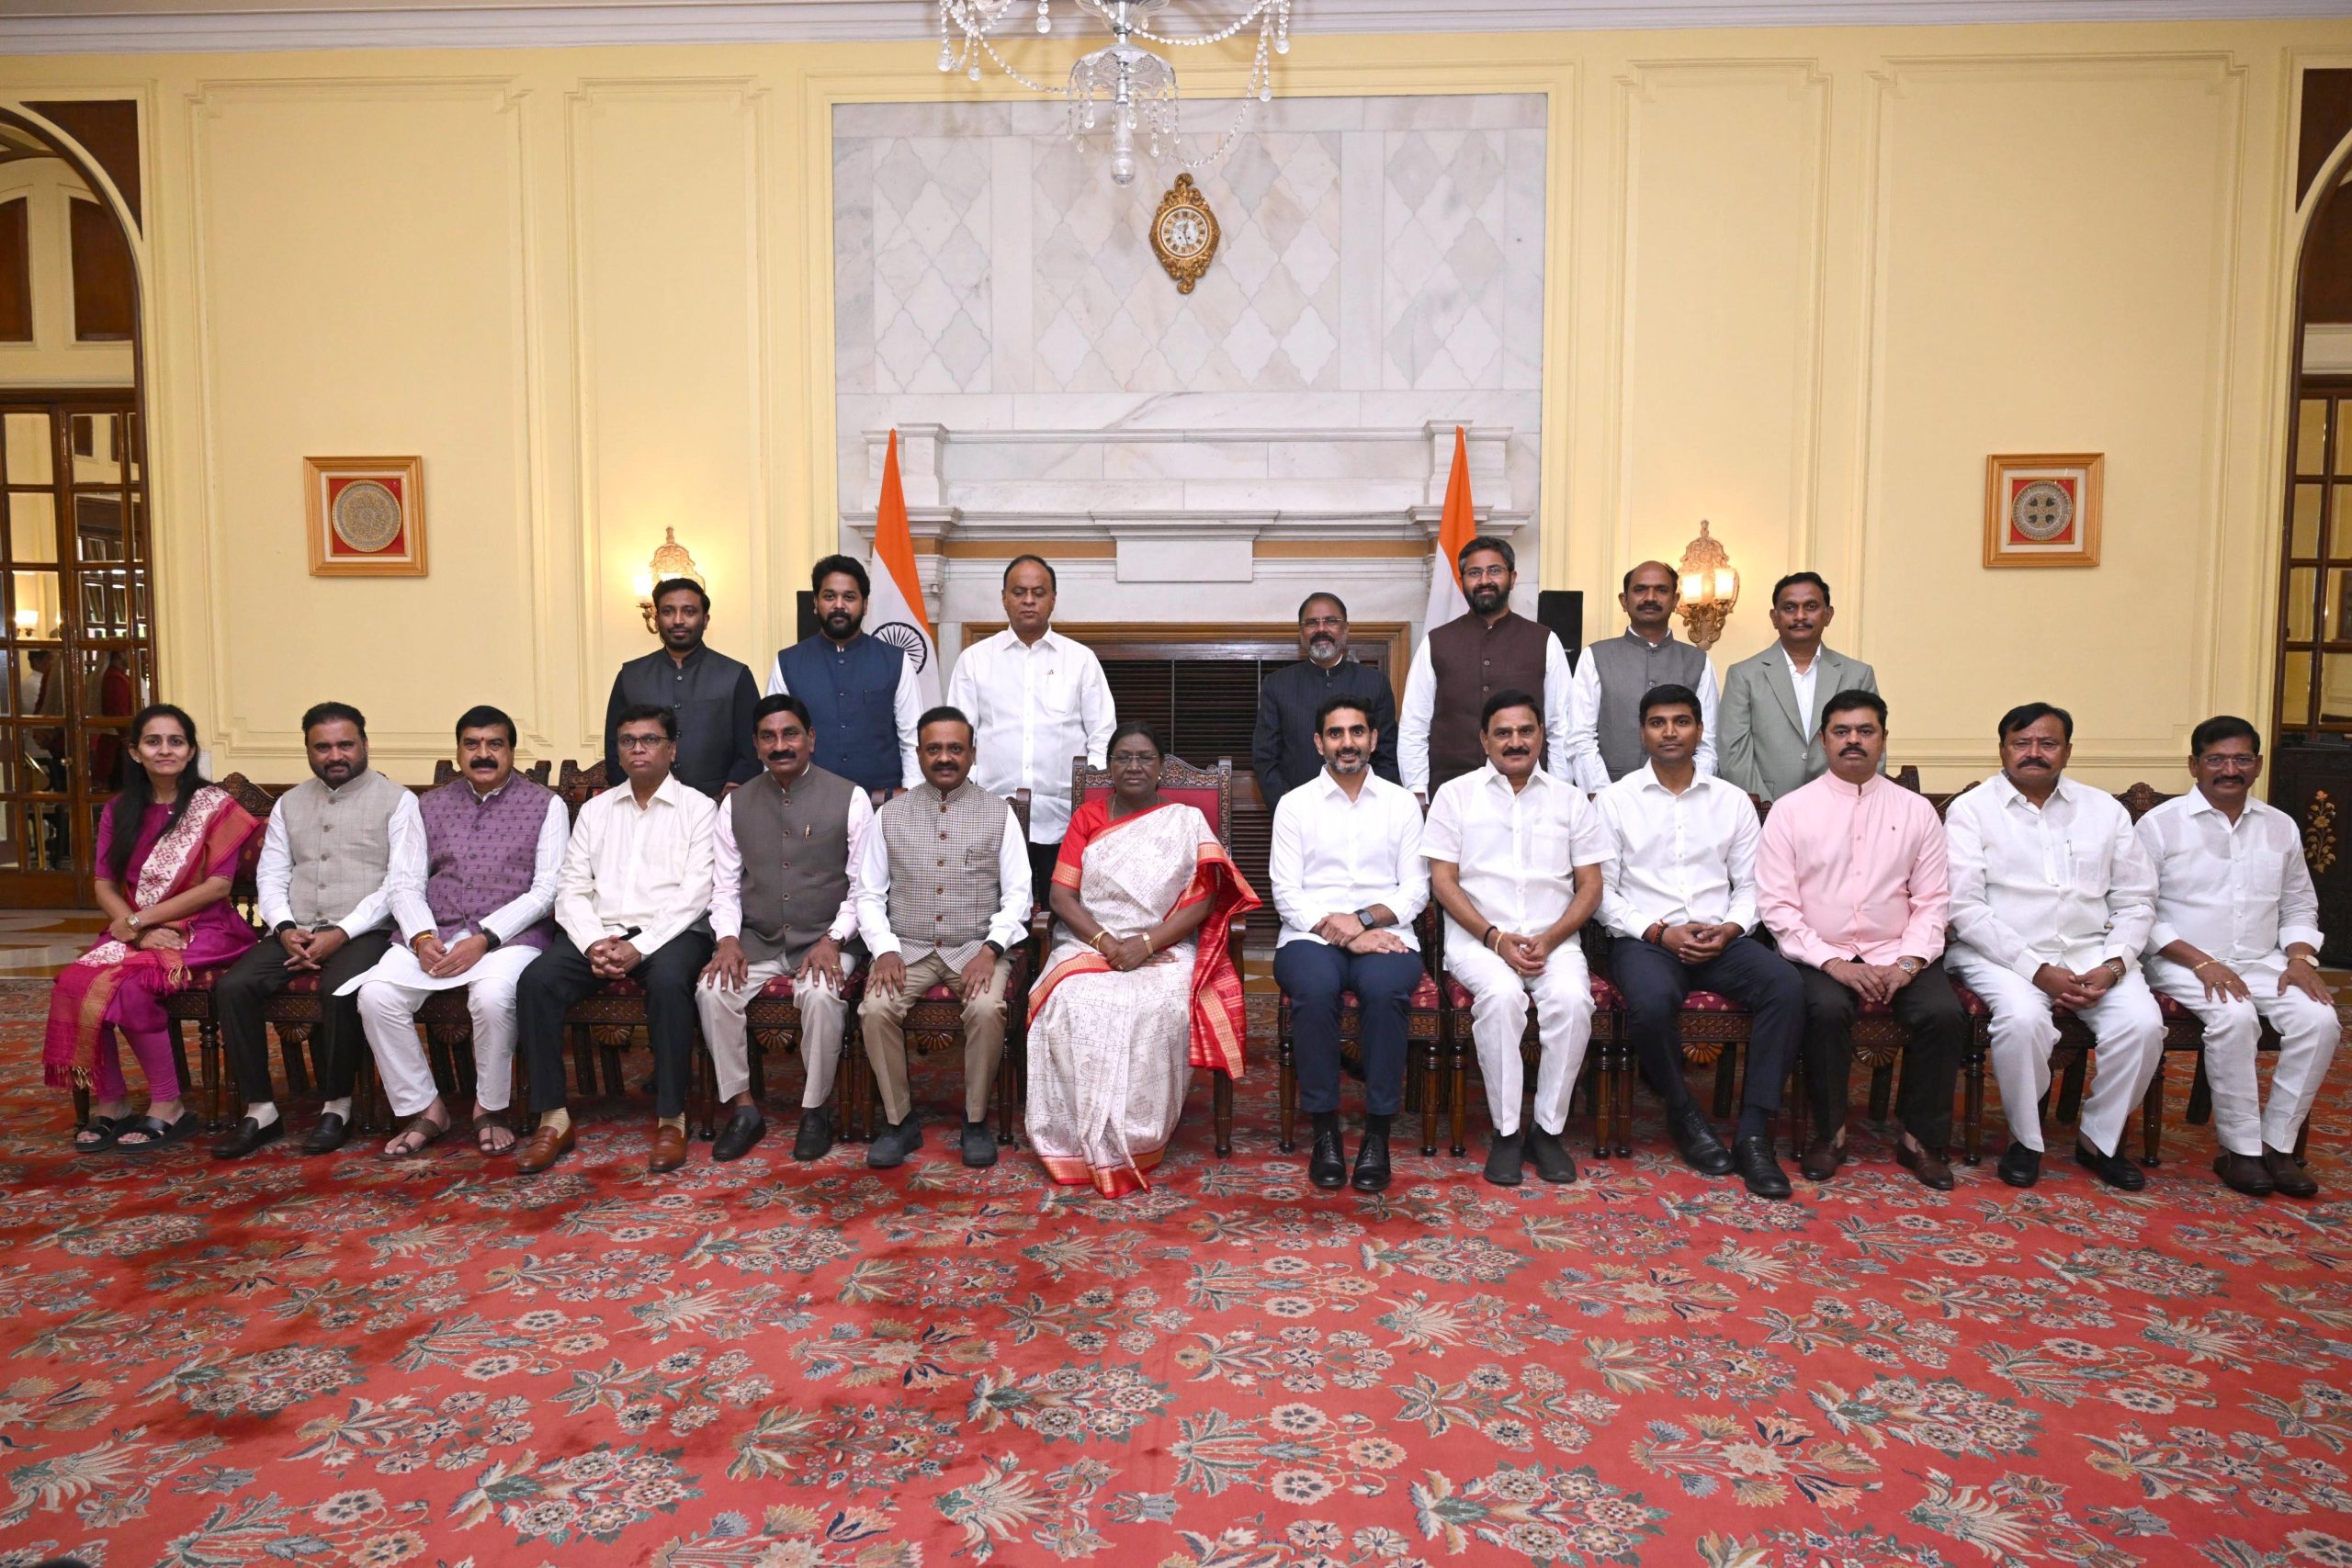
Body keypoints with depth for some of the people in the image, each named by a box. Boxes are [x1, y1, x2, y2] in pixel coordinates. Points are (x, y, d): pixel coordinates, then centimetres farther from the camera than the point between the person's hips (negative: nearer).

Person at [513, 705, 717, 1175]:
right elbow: (571, 887, 9)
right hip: (598, 930, 4)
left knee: (669, 982, -36)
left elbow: (694, 893, -6)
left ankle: (671, 1118, -23)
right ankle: (554, 1118, -14)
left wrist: (639, 946, -17)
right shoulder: (595, 810, 17)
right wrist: (593, 943, -10)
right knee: (535, 981, -23)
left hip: (670, 932, -4)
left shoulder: (697, 807, 5)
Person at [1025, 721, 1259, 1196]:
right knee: (1073, 1004, -32)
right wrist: (1107, 943, -13)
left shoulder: (1187, 820, 9)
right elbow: (1061, 894, 4)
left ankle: (1138, 1138, -21)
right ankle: (1083, 1143, -23)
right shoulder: (1087, 817, 14)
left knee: (1164, 1007, -35)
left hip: (1165, 949, -1)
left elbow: (1204, 899, -2)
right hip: (1088, 942, 1)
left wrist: (1146, 944, -16)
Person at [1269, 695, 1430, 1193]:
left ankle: (1378, 1132, -22)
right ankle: (1324, 1128, -20)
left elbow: (1416, 887, 7)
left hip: (1385, 933, 1)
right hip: (1311, 935, 0)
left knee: (1384, 990, -34)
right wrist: (1336, 931, -13)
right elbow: (1286, 892, 2)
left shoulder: (1401, 803, 15)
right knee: (1314, 989, -34)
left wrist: (1363, 919, -11)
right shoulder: (1295, 804, 11)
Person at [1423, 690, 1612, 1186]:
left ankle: (1549, 1129, -13)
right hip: (1478, 936, -1)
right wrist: (1496, 938, -11)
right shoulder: (1456, 795, 8)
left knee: (1572, 998, -29)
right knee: (1501, 994, -33)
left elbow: (1590, 886, 9)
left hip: (1553, 939, 2)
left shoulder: (1570, 799, 14)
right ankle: (1506, 1132, -19)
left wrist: (1549, 941, -8)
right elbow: (1443, 881, 1)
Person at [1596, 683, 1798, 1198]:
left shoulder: (1732, 800, 14)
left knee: (1786, 986, -28)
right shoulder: (1616, 799, 5)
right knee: (1651, 1003, -36)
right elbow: (1602, 891, 1)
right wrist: (1660, 932, -12)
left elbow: (1749, 885, 12)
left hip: (1720, 938, 3)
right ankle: (1684, 1115, -7)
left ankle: (1753, 1132, -19)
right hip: (1645, 938, -3)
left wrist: (1729, 929, -9)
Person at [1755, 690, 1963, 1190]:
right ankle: (1829, 1132, -9)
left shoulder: (1916, 810, 10)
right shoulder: (1790, 810, 2)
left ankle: (1921, 1139, -3)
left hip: (1898, 956, 2)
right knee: (1827, 1010, -32)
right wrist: (1832, 963, -14)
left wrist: (1908, 962, -10)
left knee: (1944, 1013, -25)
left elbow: (1932, 901, 7)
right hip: (1820, 955, -2)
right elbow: (1777, 905, -4)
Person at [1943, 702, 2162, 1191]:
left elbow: (2135, 900, 11)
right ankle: (2024, 1137, -7)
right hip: (2001, 954, -4)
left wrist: (2113, 965, -8)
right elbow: (1965, 909, -8)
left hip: (2090, 952, 4)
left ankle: (2099, 1139, 2)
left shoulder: (2104, 810, 14)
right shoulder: (1971, 810, 1)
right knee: (2023, 1018, -33)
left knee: (2142, 1023, -23)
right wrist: (2037, 970, -16)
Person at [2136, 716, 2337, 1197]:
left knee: (2320, 1020, -22)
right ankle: (2239, 1148, -18)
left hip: (2260, 963, 5)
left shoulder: (2281, 827, 13)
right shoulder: (2160, 824, -4)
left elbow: (2299, 907, 19)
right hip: (2182, 962, -5)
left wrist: (2300, 959, -1)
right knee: (2235, 1017, -32)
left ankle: (2277, 1143, -9)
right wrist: (2201, 962, -17)